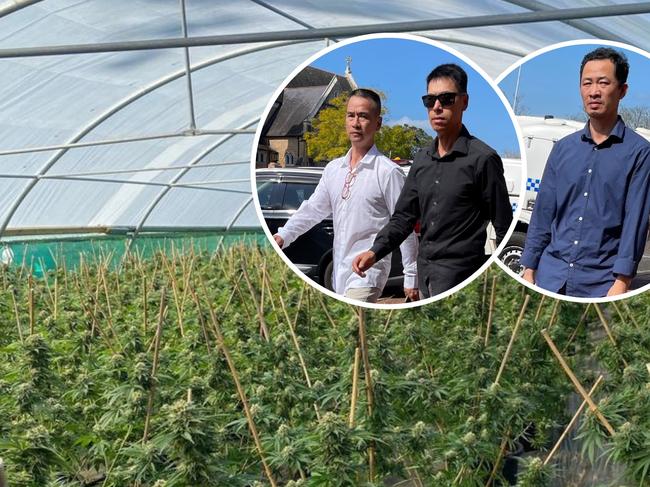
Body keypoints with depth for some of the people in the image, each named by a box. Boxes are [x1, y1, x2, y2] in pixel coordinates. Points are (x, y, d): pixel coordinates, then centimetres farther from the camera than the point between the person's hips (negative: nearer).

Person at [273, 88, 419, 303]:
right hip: (340, 273, 7)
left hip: (367, 276, -7)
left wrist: (411, 277, -6)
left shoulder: (388, 172, -9)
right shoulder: (334, 169, 11)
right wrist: (284, 235, 3)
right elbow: (313, 209, 17)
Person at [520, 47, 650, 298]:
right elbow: (543, 213, 8)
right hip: (550, 275, 4)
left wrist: (622, 282, -15)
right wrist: (528, 269, 5)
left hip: (600, 281, -3)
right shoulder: (563, 148, 9)